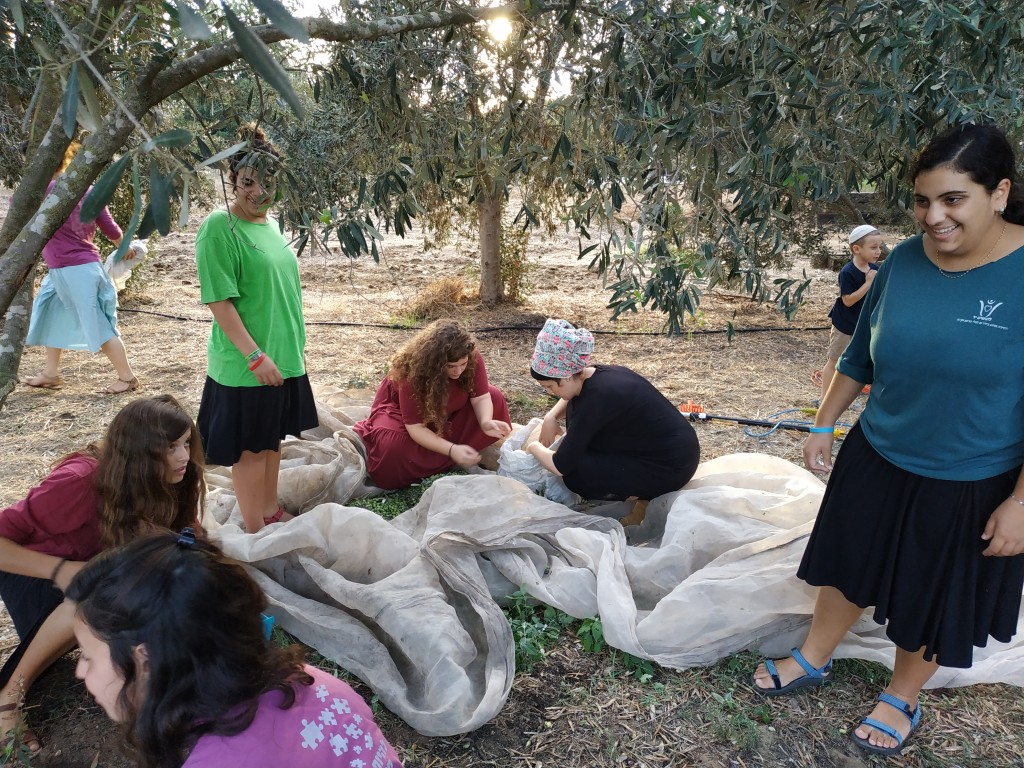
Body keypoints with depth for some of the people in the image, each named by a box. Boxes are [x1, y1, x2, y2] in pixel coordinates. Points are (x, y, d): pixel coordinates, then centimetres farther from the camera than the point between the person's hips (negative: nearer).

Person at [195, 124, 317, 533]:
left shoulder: (269, 225, 10)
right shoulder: (219, 226, -14)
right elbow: (219, 301, -19)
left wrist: (294, 347, 17)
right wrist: (255, 356, -22)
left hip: (285, 358, 8)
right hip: (246, 365, -8)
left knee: (272, 440, 19)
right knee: (249, 448, 4)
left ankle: (272, 513, 34)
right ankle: (255, 533, 18)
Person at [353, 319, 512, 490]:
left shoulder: (472, 359, -28)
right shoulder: (413, 372, -38)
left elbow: (481, 397, -22)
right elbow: (415, 428, -36)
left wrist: (486, 422, -45)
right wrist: (451, 450, -47)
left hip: (448, 412, 5)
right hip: (401, 409, -5)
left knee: (494, 397, -15)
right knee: (393, 447, -36)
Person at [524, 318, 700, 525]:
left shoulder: (598, 396, -27)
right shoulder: (597, 375, -2)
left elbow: (561, 466, -23)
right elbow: (570, 396, 26)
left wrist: (535, 448, -2)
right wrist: (551, 417, 6)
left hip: (671, 466, -9)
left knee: (574, 475, -14)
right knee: (574, 408, 9)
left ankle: (647, 495, 2)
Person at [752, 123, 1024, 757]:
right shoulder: (904, 262, -7)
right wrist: (824, 425, 9)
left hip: (970, 487, -3)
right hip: (875, 462, 4)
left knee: (933, 597, 17)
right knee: (848, 566, 20)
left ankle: (903, 698, 43)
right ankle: (813, 660, 45)